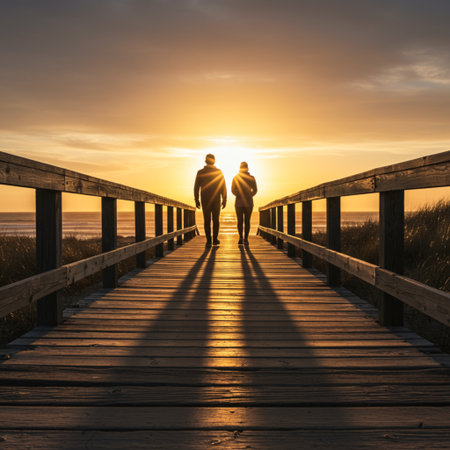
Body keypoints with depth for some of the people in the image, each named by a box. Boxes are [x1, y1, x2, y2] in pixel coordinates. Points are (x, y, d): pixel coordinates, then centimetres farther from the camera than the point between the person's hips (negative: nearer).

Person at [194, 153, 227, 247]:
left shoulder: (200, 172, -1)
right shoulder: (219, 172, -3)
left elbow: (196, 187, -2)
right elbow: (223, 187, -4)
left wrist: (196, 200, 6)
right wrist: (224, 200, 2)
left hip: (205, 200, 0)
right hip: (216, 200, 0)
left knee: (207, 220, 2)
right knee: (215, 219, 11)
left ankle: (208, 241, -4)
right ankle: (215, 239, 10)